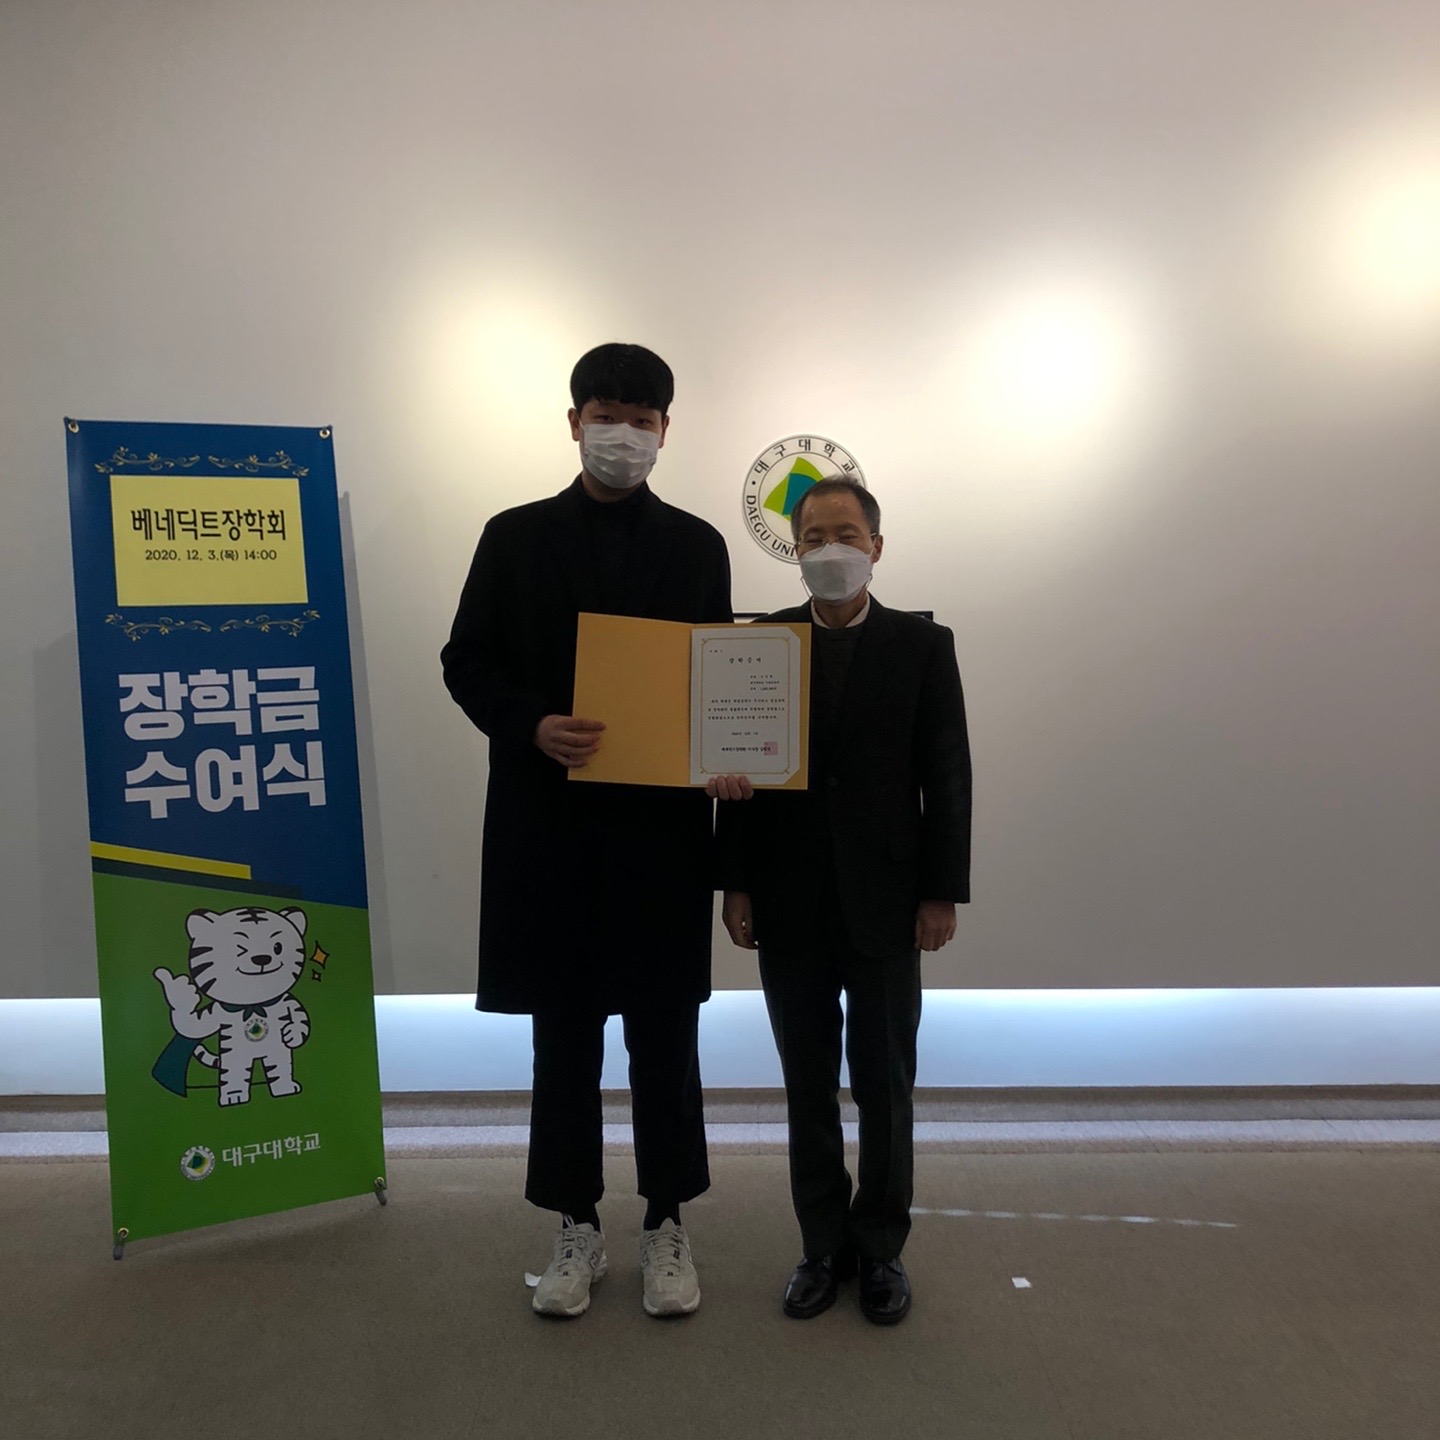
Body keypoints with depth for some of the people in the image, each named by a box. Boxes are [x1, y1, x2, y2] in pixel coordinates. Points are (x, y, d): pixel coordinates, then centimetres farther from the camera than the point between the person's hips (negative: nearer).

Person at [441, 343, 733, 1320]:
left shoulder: (697, 545, 8)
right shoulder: (515, 538, 6)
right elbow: (467, 663, 3)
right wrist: (531, 728, -16)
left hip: (665, 821, 1)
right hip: (551, 822, 0)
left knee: (665, 1031, 8)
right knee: (564, 1034, 10)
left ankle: (667, 1225, 25)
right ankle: (577, 1227, 27)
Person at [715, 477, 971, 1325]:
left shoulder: (923, 645, -1)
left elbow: (948, 779, -2)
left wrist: (942, 893, -6)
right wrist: (736, 884, -1)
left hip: (885, 903, -1)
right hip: (789, 905, 2)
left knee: (886, 1085, 11)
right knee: (808, 1085, 13)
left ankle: (881, 1246, 30)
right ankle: (824, 1245, 30)